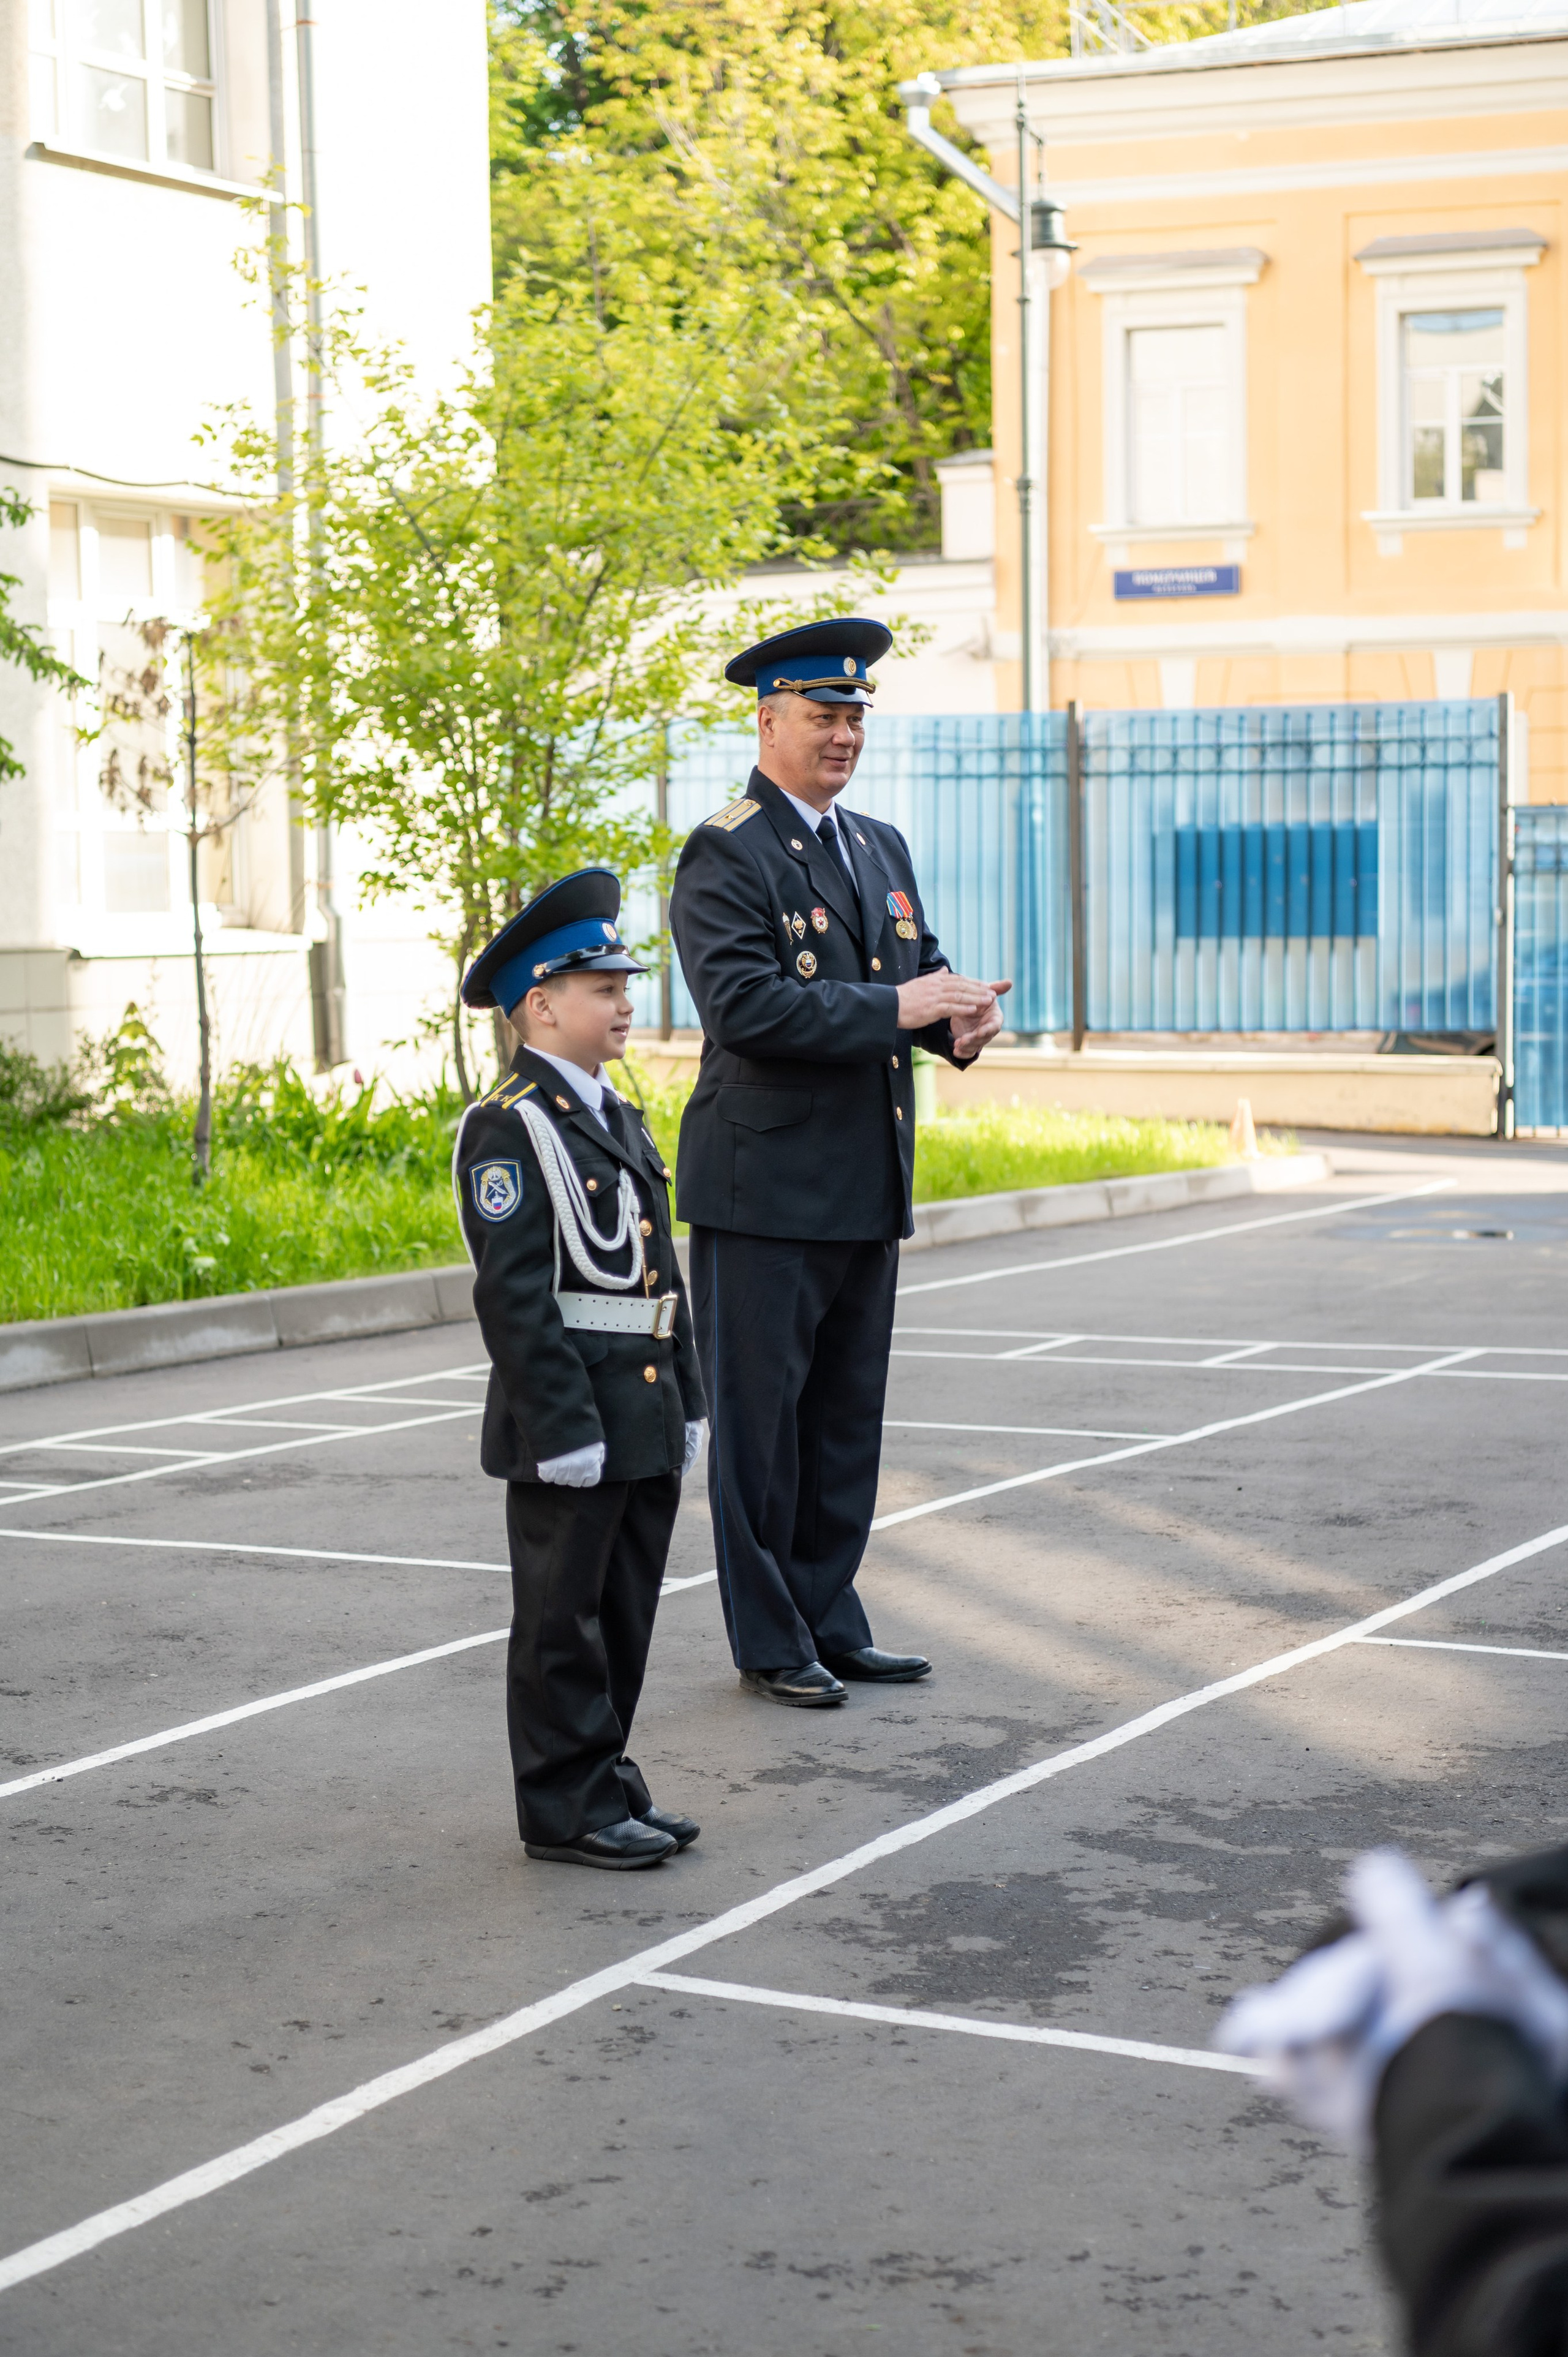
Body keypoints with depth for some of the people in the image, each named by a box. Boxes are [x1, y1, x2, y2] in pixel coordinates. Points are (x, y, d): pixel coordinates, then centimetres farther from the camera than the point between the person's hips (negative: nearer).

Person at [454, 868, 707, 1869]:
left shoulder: (619, 1120, 15)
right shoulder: (509, 1128, -12)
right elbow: (515, 1291, -17)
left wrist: (687, 1402, 16)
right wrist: (563, 1426, -20)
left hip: (644, 1419, 8)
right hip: (567, 1424, -8)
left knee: (625, 1613, 15)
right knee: (564, 1619, 2)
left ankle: (607, 1784, 25)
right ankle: (569, 1807, 9)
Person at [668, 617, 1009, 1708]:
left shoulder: (882, 848, 15)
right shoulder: (723, 857, -10)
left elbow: (920, 966, 18)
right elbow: (744, 1003, -22)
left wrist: (963, 1017, -6)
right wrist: (894, 1008, -24)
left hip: (869, 1188, 8)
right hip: (765, 1188, -8)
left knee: (848, 1418, 13)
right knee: (758, 1419, 1)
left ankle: (830, 1623, 24)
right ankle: (769, 1641, 11)